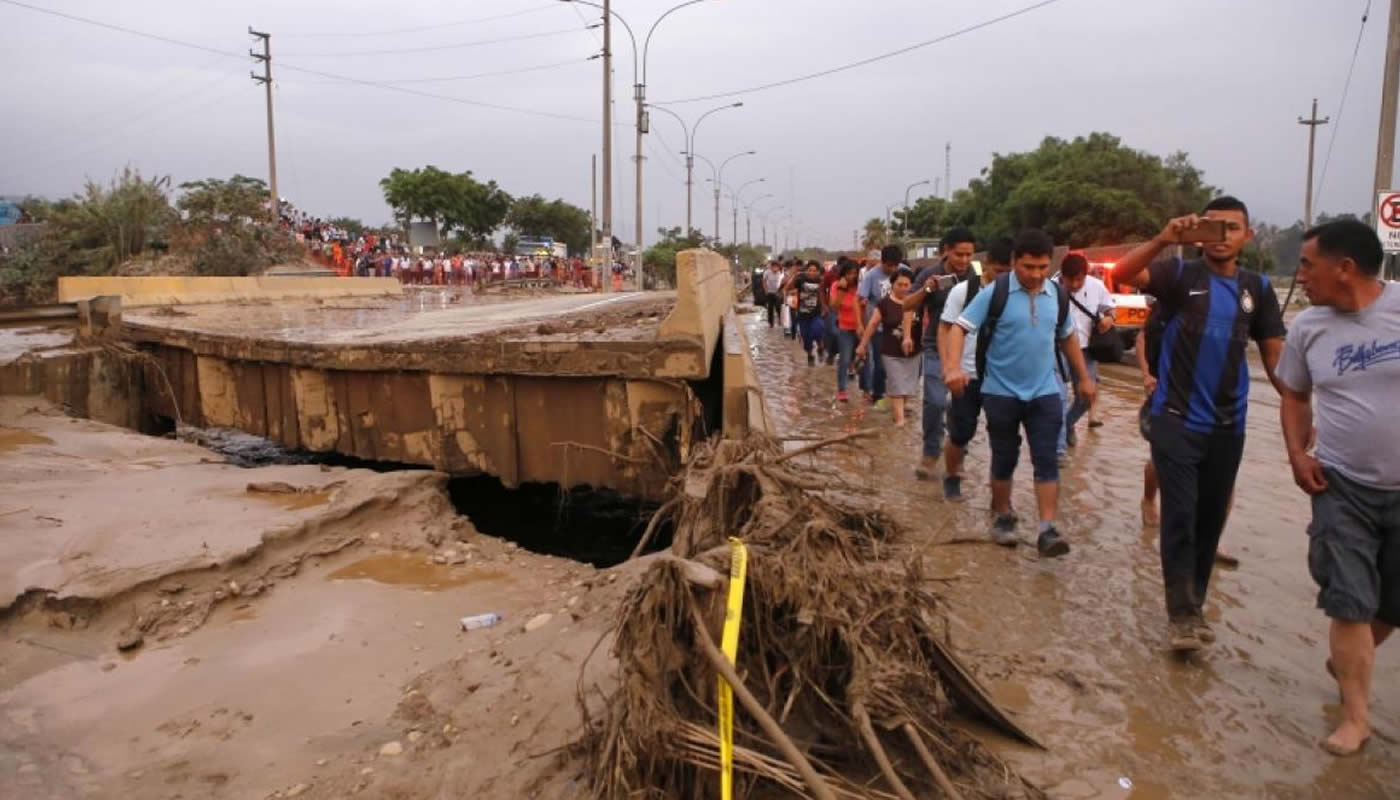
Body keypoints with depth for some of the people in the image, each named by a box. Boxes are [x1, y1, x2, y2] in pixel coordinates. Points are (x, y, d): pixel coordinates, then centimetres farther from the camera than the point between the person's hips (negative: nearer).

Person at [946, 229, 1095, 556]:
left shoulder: (1058, 296, 2)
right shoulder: (995, 293, -12)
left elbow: (1067, 337, 18)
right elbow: (960, 328, -16)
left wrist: (1084, 377, 19)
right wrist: (953, 366, -33)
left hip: (1045, 393, 3)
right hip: (1001, 393, -3)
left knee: (1047, 460, -3)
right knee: (1004, 460, 9)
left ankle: (1047, 530, -3)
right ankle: (1003, 517, 27)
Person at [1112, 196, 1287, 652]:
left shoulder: (1257, 288, 7)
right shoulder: (1180, 275, -3)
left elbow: (1275, 356, 7)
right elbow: (1122, 273, -21)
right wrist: (1163, 239, -34)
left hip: (1227, 427, 4)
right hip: (1176, 421, -4)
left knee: (1210, 520, 13)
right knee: (1180, 516, -6)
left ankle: (1193, 607, 27)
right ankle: (1182, 614, 1)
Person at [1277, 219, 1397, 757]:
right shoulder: (1308, 327, -3)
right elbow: (1295, 395, 12)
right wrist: (1297, 454, -3)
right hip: (1343, 486, 1)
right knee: (1350, 602, -1)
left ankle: (1346, 662, 41)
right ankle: (1356, 715, 10)